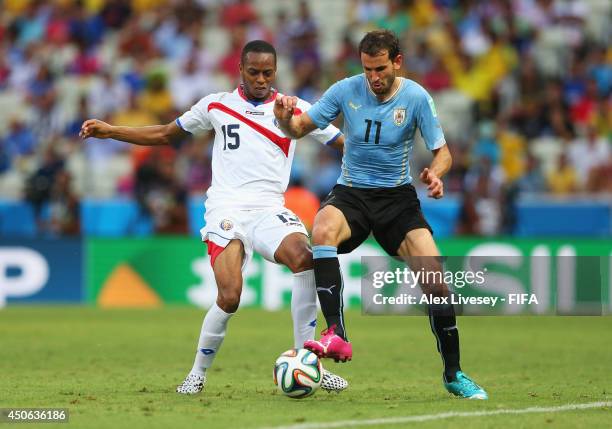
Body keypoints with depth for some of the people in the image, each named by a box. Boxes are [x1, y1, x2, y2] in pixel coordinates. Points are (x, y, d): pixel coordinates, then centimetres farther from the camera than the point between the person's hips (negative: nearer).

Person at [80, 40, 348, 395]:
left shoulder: (295, 110, 10)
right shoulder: (216, 106, 12)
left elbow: (346, 144, 12)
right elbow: (165, 134, 23)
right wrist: (109, 131, 15)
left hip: (269, 209, 1)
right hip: (226, 210, -1)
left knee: (305, 258, -31)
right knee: (230, 297, -21)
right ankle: (199, 372, 5)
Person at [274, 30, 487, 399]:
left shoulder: (416, 97, -7)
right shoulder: (346, 90, -4)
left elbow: (442, 151, -4)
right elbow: (299, 129, 1)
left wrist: (435, 173, -27)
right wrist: (284, 117, -23)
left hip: (398, 196, 0)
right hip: (351, 193, 0)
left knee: (436, 280, -16)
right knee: (323, 230, -36)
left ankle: (453, 374, 2)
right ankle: (337, 336, -41)